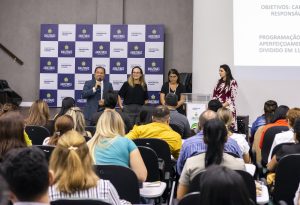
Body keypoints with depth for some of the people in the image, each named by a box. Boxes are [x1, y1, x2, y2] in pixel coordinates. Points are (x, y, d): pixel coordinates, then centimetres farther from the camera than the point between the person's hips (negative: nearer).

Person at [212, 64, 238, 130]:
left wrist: (222, 106, -16)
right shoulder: (219, 81, 15)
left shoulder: (233, 82, -3)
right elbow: (214, 94, 12)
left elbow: (232, 98, -10)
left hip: (228, 108, -5)